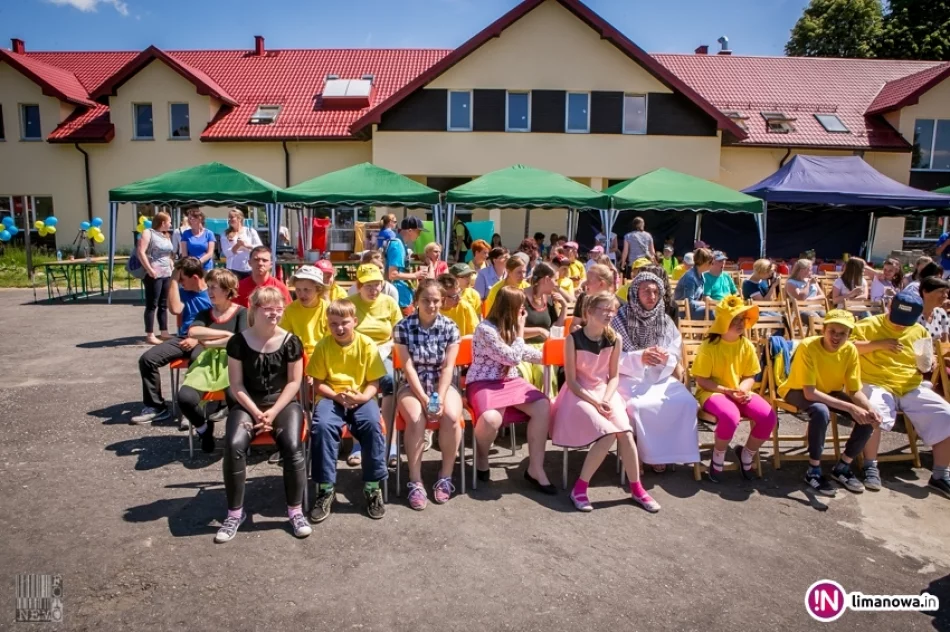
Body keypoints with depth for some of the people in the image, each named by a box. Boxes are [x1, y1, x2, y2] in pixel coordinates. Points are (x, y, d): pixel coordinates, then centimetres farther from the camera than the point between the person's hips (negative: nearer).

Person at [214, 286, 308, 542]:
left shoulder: (290, 341, -2)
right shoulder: (238, 341, -2)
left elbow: (294, 382, -1)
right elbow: (236, 384, -2)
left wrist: (273, 412, -12)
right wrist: (255, 412, -13)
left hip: (283, 403, 0)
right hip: (247, 404, 1)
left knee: (292, 446, -27)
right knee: (234, 446, -27)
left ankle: (295, 510, -7)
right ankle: (235, 512, -7)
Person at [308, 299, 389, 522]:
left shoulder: (367, 345, -4)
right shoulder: (323, 346, -3)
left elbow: (374, 382, -2)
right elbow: (318, 383, 0)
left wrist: (362, 397, -22)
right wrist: (337, 396, -17)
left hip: (361, 398, 0)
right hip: (330, 397, 1)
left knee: (373, 424, -30)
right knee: (323, 425, -31)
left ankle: (372, 487, -13)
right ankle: (325, 489, -16)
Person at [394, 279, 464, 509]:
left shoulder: (450, 327, -3)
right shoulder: (403, 327, -6)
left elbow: (448, 367, -6)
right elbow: (408, 367, -11)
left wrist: (440, 398, -19)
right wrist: (424, 398, -20)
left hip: (443, 385, 1)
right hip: (413, 386, -1)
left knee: (451, 417, -29)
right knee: (415, 419, -31)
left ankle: (445, 476, -10)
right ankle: (415, 482, -18)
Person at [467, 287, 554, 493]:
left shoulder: (510, 326, 8)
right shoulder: (485, 329, -17)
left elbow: (524, 352, 23)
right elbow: (513, 358, -18)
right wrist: (520, 330, -9)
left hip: (510, 381, 7)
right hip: (483, 383, -7)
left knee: (543, 405, -19)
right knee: (491, 419, -37)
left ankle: (535, 469, -11)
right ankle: (481, 457, 0)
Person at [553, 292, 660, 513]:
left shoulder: (614, 339, -3)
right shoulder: (574, 339, -15)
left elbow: (614, 376, 5)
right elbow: (571, 380, -12)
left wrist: (606, 399, -12)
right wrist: (595, 403, -19)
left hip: (605, 392, 4)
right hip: (579, 394, -4)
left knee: (625, 433, -21)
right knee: (608, 433, -27)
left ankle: (636, 488, 0)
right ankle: (580, 487, -11)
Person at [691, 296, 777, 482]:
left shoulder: (747, 345, 1)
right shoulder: (709, 346, -13)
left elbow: (750, 376, 7)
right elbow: (702, 380, -11)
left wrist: (742, 389, -15)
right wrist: (727, 390, -20)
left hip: (740, 392, 5)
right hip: (712, 393, -5)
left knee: (769, 417, -20)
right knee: (731, 416, -37)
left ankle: (746, 455, 9)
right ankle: (717, 458, -7)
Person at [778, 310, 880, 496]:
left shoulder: (850, 350, -15)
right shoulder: (807, 347, -31)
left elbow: (855, 390, -9)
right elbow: (810, 392, -34)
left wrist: (870, 408, -30)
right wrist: (850, 407, -39)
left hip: (831, 391, 6)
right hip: (798, 391, -5)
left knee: (869, 418, -16)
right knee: (821, 412, -37)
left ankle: (842, 467, 4)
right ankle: (813, 471, -18)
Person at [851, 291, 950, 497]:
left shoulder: (919, 331, 15)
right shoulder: (869, 324, 1)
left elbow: (926, 362, 23)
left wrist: (928, 364, -1)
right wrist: (878, 344, -18)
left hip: (912, 388, 5)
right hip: (877, 385, -5)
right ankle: (871, 467, -15)